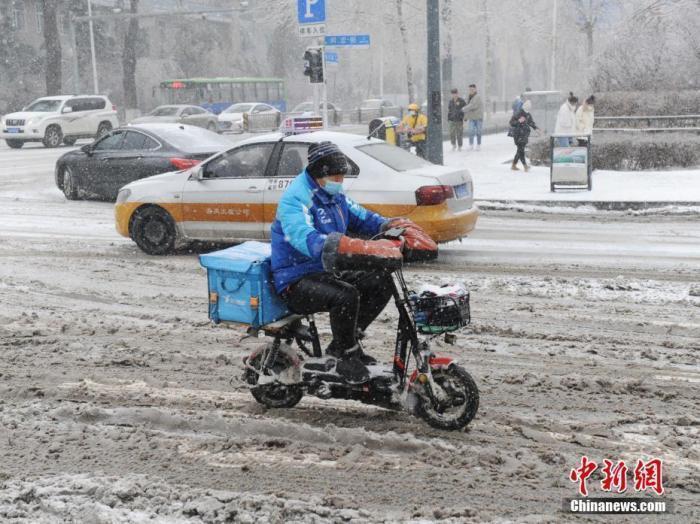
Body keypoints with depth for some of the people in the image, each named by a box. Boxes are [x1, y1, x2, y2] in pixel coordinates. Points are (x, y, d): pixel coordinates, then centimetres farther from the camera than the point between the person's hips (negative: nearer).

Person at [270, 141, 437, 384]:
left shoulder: (335, 196, 11)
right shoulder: (295, 199, -19)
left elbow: (363, 218, 13)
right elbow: (308, 241, -36)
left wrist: (403, 228, -9)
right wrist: (363, 248, -48)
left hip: (328, 272, 9)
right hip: (297, 280, -9)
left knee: (382, 284, -1)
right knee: (345, 294, -34)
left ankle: (343, 343, 7)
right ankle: (347, 358, -13)